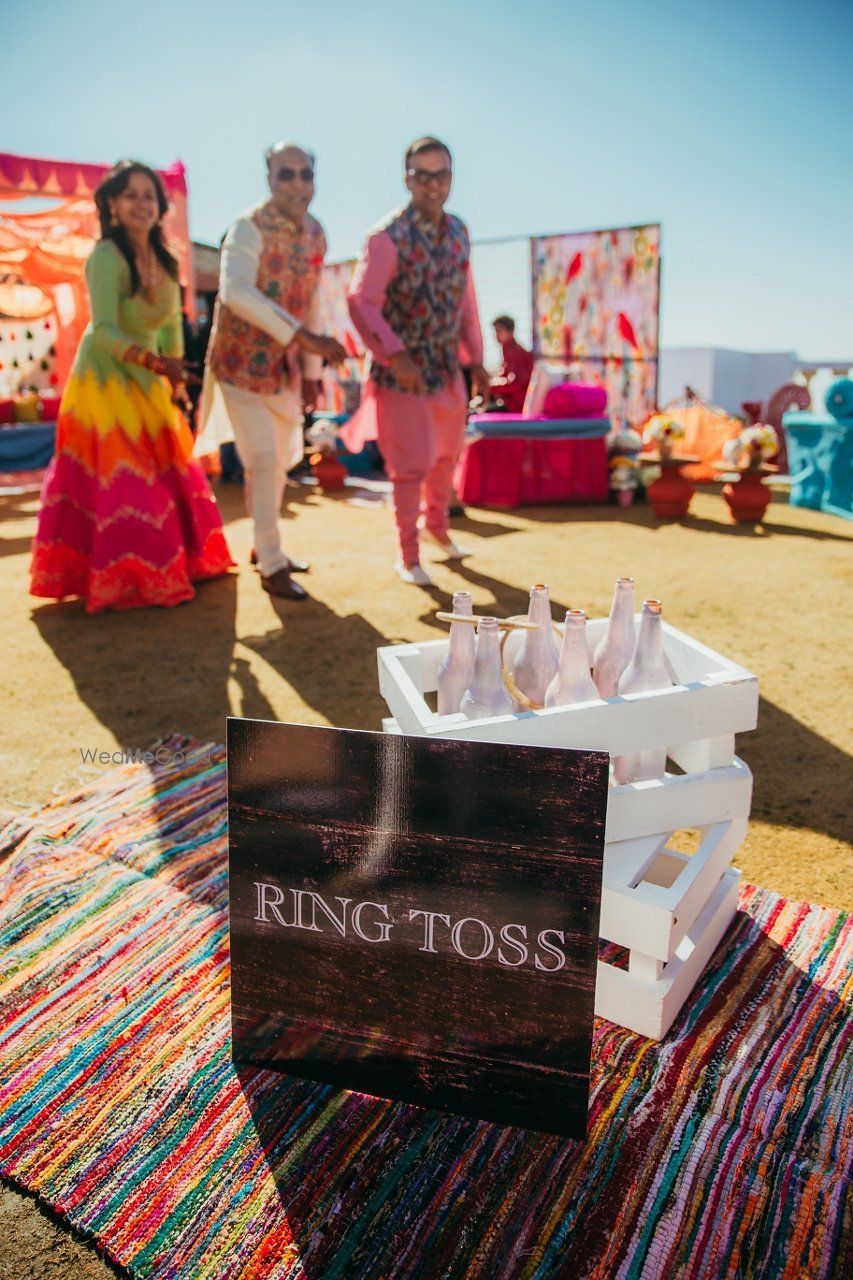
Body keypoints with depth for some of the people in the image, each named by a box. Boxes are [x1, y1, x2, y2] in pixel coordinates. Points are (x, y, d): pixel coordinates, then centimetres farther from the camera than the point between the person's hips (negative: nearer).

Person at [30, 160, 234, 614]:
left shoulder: (164, 259, 4)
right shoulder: (105, 257, -18)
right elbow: (104, 330, -26)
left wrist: (173, 379, 12)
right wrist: (154, 361, -39)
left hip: (146, 383, 7)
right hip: (107, 381, -7)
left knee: (166, 475, 11)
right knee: (117, 485, -7)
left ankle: (169, 566, 25)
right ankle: (119, 580, 4)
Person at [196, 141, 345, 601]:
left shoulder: (314, 234, 6)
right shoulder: (249, 227, -16)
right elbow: (236, 291, -33)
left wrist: (312, 371, 10)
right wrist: (303, 336, -41)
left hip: (285, 365, 7)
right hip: (242, 361, -7)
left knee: (280, 461, 14)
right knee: (263, 461, -9)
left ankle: (264, 547, 32)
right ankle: (271, 567, 2)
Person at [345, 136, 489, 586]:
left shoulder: (458, 231, 5)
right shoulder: (388, 237, -16)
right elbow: (361, 302, -23)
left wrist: (475, 359, 12)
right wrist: (394, 354, -36)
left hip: (447, 370, 7)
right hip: (402, 372, -6)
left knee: (447, 454, 20)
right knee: (412, 466, -3)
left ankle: (436, 525, 46)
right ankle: (408, 558, 15)